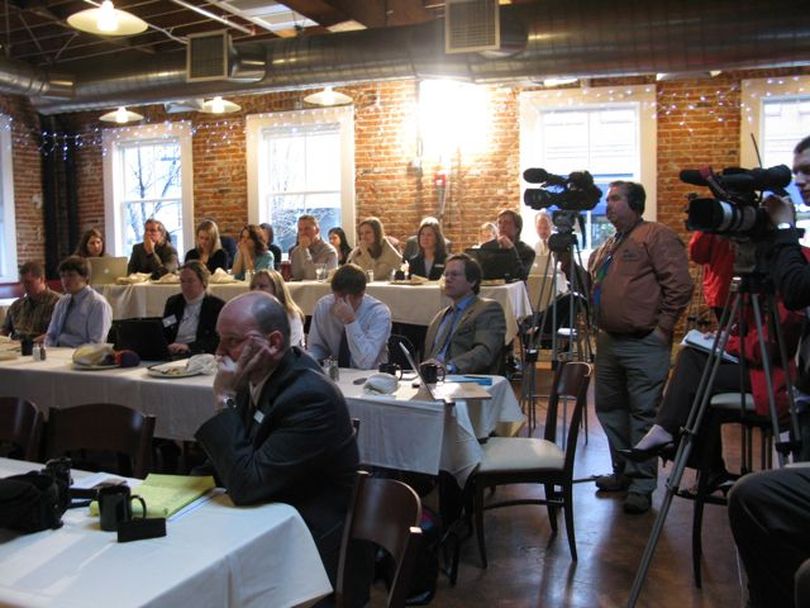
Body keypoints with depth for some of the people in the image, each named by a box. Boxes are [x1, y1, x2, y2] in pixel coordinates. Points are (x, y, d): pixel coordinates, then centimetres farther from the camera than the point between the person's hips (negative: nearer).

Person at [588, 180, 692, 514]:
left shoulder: (657, 236, -7)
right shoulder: (606, 247, 19)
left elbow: (679, 285, -14)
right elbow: (590, 286, 25)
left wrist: (663, 327, -15)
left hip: (644, 344, -9)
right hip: (608, 341, 9)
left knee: (643, 413, -3)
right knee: (609, 408, 16)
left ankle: (642, 484, 6)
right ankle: (623, 471, 30)